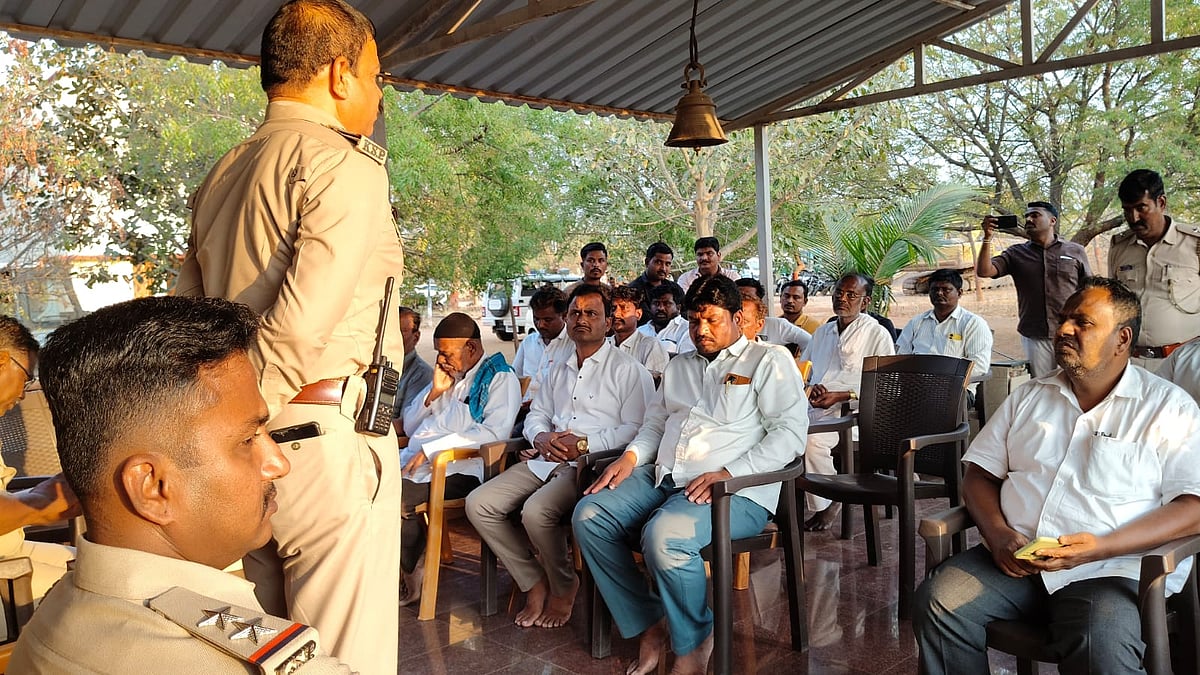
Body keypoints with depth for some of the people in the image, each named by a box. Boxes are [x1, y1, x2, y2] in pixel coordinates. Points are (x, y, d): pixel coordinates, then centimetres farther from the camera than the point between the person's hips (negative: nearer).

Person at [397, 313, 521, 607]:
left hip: (458, 469, -7)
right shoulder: (447, 376, 25)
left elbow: (494, 433, -16)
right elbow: (409, 426, 23)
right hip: (414, 461, 7)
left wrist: (431, 448, -18)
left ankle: (410, 573, -5)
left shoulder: (500, 379, 1)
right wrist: (434, 393, 5)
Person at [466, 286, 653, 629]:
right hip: (545, 460, 7)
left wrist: (585, 444, -17)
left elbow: (637, 428, -9)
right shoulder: (559, 370, 24)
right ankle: (534, 583, 3)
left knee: (536, 510, -32)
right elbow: (536, 414, 24)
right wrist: (541, 437, 0)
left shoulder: (627, 369, 1)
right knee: (479, 504, -9)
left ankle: (563, 587, -2)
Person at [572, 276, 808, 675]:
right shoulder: (680, 366, 25)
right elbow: (655, 421, 27)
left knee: (664, 535, -35)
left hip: (735, 490, -7)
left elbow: (790, 432, -7)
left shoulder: (769, 362, 4)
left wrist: (728, 473, -18)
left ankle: (693, 642, -6)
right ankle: (651, 624, -4)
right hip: (663, 477, 7)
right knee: (589, 516, -15)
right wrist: (632, 456, 4)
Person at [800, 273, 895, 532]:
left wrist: (841, 396, -14)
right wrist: (809, 388, 2)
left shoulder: (878, 334, 4)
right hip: (812, 408, 6)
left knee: (811, 438, -34)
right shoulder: (823, 332, 24)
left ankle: (829, 503, -10)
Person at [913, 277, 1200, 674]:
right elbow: (979, 475, 16)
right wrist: (998, 534, -5)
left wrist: (1100, 548, -19)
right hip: (1014, 559, 4)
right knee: (936, 603, -22)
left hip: (1111, 571, -4)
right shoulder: (1029, 397, 18)